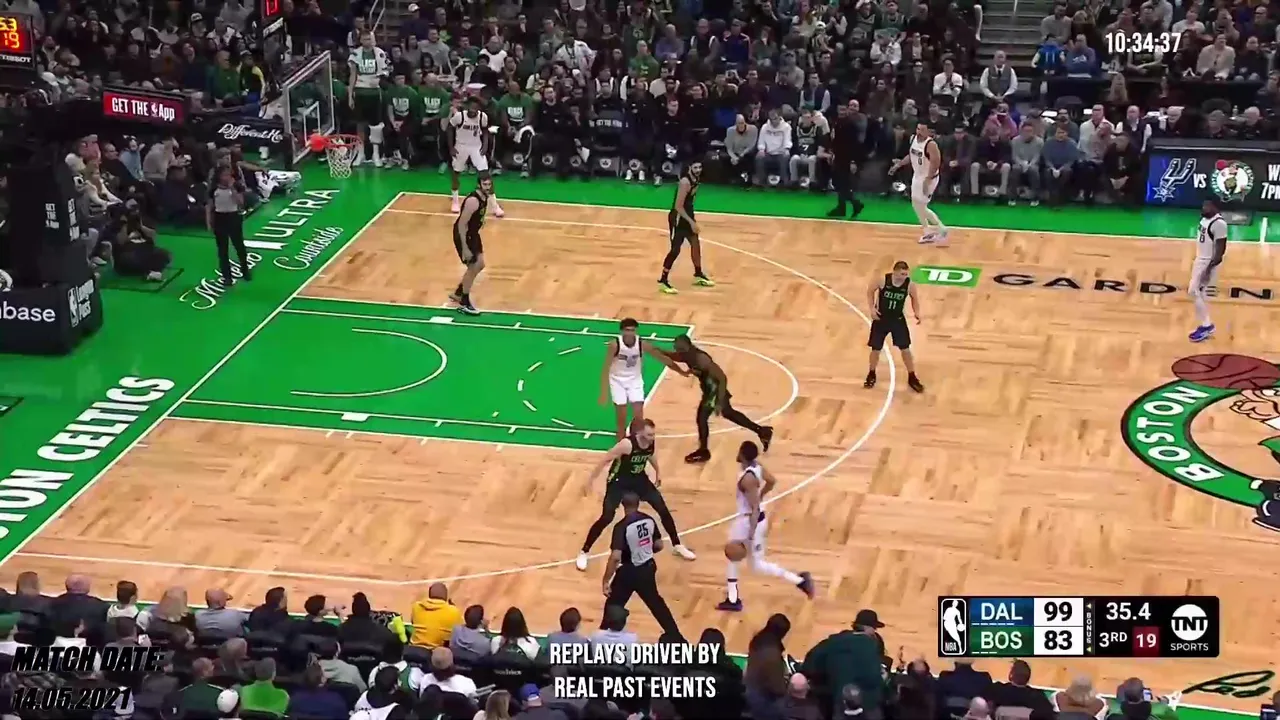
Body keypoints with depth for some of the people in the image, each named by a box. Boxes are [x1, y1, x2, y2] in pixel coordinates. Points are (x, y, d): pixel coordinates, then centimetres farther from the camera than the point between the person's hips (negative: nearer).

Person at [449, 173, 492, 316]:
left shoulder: (485, 197, -2)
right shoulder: (473, 201, -30)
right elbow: (461, 225, -28)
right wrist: (465, 248, -28)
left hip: (472, 233, 9)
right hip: (463, 235, -9)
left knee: (480, 265, 18)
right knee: (473, 267, -2)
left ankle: (457, 293, 34)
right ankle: (464, 304, 12)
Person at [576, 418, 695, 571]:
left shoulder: (652, 445, -14)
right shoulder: (627, 444, -32)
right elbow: (606, 460, -23)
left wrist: (658, 472, 24)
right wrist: (591, 480, -20)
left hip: (639, 479, 6)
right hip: (618, 482, -6)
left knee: (663, 510, 5)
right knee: (606, 518, -13)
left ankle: (677, 546, 23)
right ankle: (584, 553, 2)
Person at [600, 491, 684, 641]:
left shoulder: (622, 526, -22)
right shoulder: (649, 520, -4)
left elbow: (615, 557, -27)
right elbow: (659, 545, 7)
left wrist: (605, 581, -21)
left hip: (628, 572, -6)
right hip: (647, 568, 6)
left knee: (612, 607, 10)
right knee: (656, 603, 25)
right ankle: (677, 638, 33)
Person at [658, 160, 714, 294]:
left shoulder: (696, 179, 2)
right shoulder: (685, 182, -26)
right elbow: (678, 206, -26)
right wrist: (691, 222, -24)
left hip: (687, 215, 9)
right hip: (678, 218, -9)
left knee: (696, 244, 19)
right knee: (675, 250, -8)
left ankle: (698, 275, 37)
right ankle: (663, 280, -1)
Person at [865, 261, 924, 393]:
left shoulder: (909, 285, -16)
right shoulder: (883, 280, -20)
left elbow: (914, 298, 3)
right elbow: (870, 291, -3)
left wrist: (917, 313, -12)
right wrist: (872, 308, -13)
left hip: (898, 319, 1)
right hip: (881, 318, -1)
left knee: (905, 348, 2)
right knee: (876, 348, 7)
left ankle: (912, 378, 17)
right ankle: (871, 375, 30)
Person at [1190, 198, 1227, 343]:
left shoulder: (1219, 223, -23)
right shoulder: (1205, 218, 6)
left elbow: (1221, 250, -23)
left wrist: (1209, 268, -25)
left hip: (1209, 263, -10)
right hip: (1200, 260, 10)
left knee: (1195, 293, -7)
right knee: (1194, 292, 13)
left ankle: (1206, 327, 3)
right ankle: (1206, 325, 23)